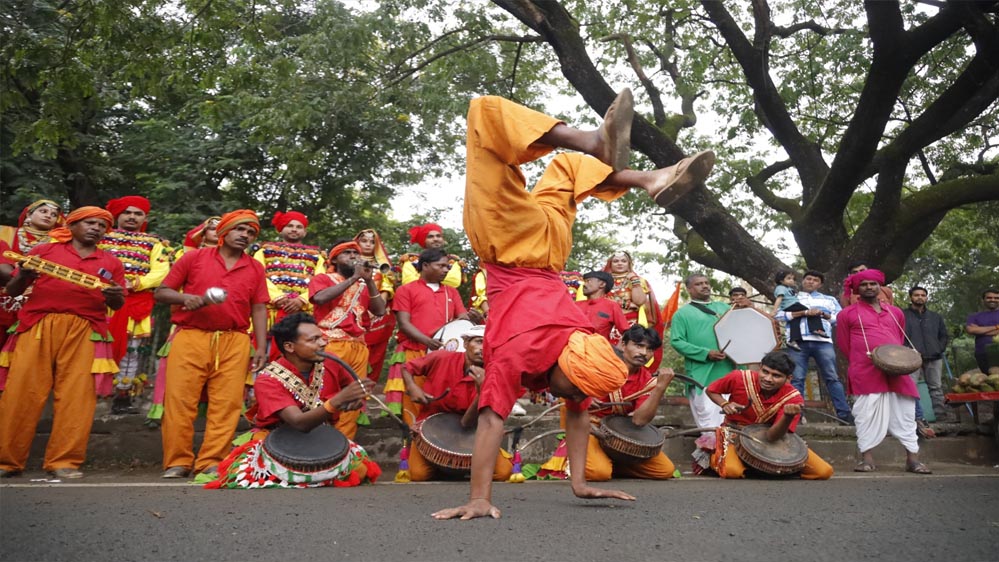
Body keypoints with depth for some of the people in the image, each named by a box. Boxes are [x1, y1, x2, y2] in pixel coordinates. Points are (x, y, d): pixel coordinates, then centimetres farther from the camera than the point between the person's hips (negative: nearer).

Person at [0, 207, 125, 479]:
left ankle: (64, 461, -3)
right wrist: (23, 276, -8)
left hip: (84, 331, 1)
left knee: (76, 394, -7)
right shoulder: (44, 250, 16)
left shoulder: (111, 263, 20)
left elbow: (118, 305, 18)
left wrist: (115, 297, -5)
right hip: (39, 326, -1)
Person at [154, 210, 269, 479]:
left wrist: (261, 347, 2)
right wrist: (185, 298, -12)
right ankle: (177, 462, 6)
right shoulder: (194, 257, 10)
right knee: (179, 400, -4)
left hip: (234, 342, 1)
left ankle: (211, 462, 3)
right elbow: (161, 292, 9)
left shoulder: (255, 268, 15)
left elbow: (259, 309, 11)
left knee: (226, 404, -4)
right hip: (191, 337, -1)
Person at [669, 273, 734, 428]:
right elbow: (676, 342, -6)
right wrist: (706, 353, -16)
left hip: (729, 372, 5)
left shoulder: (724, 308, 21)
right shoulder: (682, 313, 5)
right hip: (703, 377, -5)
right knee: (709, 425, -7)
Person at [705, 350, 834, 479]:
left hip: (775, 440, 2)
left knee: (824, 471, -11)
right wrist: (725, 404, -20)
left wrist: (788, 417, -47)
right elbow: (711, 390, 0)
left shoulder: (793, 398, -21)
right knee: (731, 470, -35)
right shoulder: (739, 378, -21)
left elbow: (772, 437, -29)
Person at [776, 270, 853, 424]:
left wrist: (824, 314, -3)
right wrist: (804, 312, -5)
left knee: (832, 377, -5)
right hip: (798, 342, 0)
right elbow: (779, 315, 3)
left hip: (823, 342, 1)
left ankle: (844, 414, -5)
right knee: (796, 379, -6)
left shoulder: (829, 299, 25)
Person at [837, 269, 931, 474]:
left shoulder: (895, 313, 19)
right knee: (868, 414, -5)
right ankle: (867, 458, 0)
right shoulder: (848, 314, 6)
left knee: (904, 414, 2)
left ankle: (913, 459, 7)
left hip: (897, 372, 4)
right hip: (867, 374, -4)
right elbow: (844, 344, 10)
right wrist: (861, 362, 9)